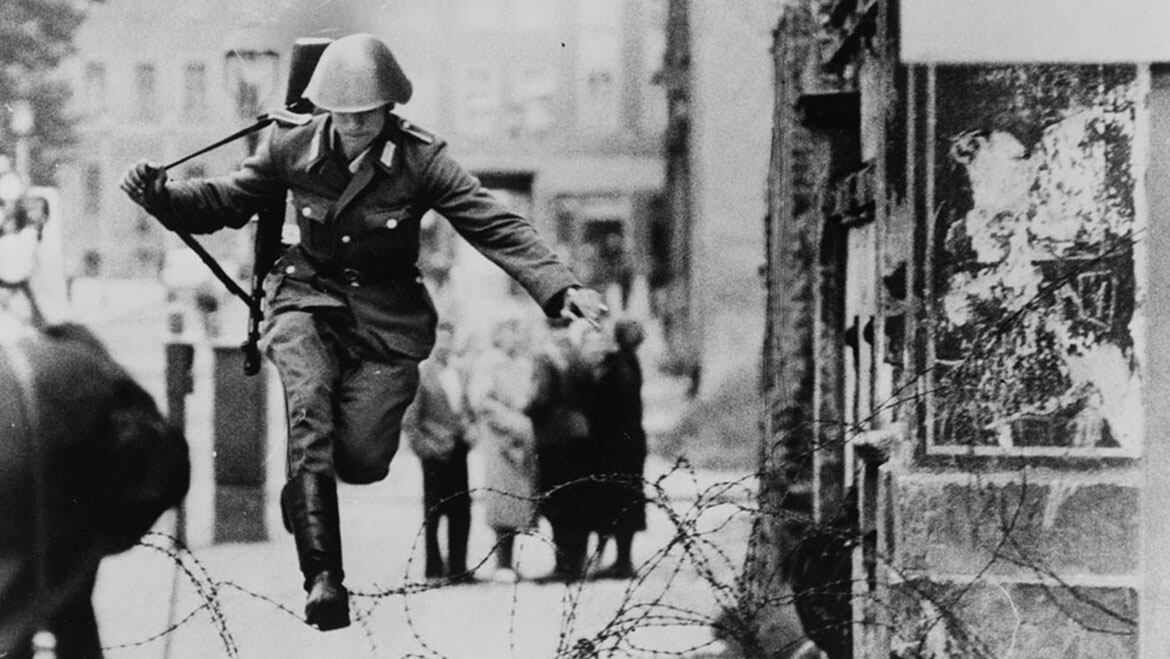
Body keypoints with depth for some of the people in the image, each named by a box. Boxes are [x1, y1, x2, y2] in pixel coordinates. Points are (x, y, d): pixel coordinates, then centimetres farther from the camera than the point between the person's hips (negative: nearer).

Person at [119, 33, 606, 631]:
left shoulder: (420, 161, -10)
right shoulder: (292, 148, -4)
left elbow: (496, 225, -14)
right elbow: (225, 202, 6)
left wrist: (560, 287, -26)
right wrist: (160, 196, -13)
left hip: (386, 316, -1)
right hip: (309, 300, 1)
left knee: (360, 458, -15)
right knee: (310, 408, -28)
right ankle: (322, 576, -30)